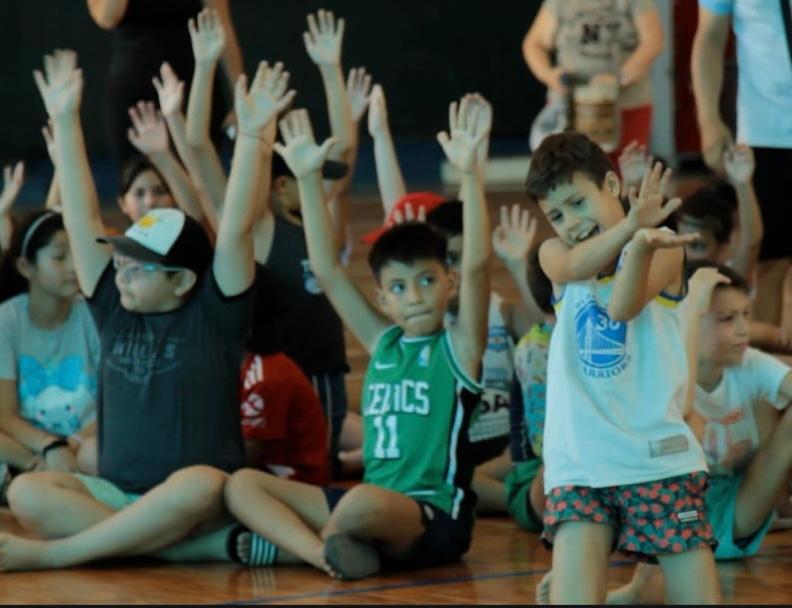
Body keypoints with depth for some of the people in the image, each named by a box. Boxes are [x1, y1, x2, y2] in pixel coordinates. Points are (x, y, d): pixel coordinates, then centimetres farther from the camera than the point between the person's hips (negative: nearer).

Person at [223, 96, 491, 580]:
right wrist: (309, 179, 5)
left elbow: (478, 266, -16)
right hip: (374, 508, 7)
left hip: (435, 518, -7)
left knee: (364, 504, -40)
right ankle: (325, 553, -24)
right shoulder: (384, 344, 14)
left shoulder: (458, 349, -1)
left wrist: (469, 174, -26)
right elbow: (328, 271, 11)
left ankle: (297, 542, -11)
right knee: (242, 485, -3)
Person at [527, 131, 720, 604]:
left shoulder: (664, 248, 1)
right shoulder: (554, 254, 11)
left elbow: (624, 307, -19)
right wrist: (628, 226, -33)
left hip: (658, 453, -2)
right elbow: (574, 267, -14)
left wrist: (642, 244, -38)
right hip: (579, 460, 2)